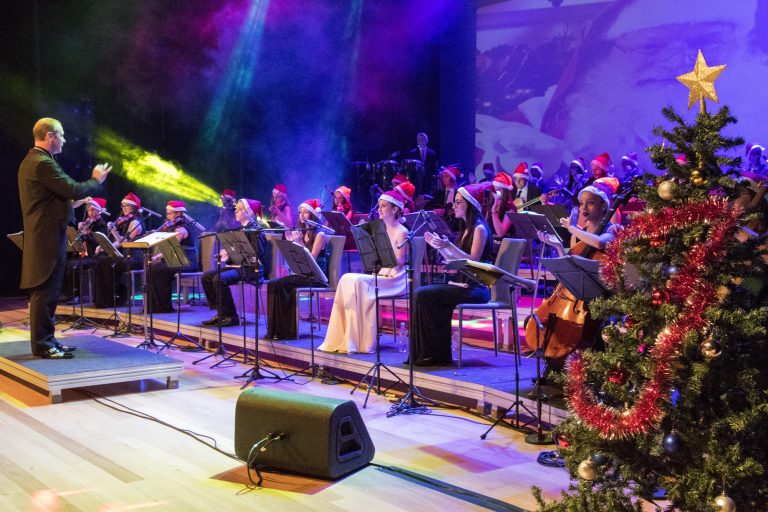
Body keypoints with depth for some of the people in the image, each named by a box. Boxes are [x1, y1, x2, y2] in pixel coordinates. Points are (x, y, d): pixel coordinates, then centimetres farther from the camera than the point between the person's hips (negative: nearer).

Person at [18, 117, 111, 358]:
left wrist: (74, 200, 16)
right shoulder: (43, 163, -18)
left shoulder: (31, 161, 16)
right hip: (48, 237, -11)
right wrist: (96, 180, -5)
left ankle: (45, 340, 21)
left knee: (45, 292, 15)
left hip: (41, 236, 11)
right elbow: (75, 190, -21)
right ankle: (43, 345, -2)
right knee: (45, 292, -6)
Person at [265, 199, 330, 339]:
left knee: (280, 285, -26)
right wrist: (290, 242, 4)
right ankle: (276, 329, -21)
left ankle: (285, 330, -20)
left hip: (316, 277, -7)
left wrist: (299, 243, -19)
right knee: (273, 284, -18)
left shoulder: (319, 235, -5)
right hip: (302, 274, 7)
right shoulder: (302, 233, 17)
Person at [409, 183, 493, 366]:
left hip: (475, 289, -9)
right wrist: (439, 246, 11)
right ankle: (427, 352, -9)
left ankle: (436, 354, -12)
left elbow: (473, 260, -20)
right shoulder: (467, 228, 19)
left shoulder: (479, 229, -9)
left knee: (424, 296, -21)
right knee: (421, 293, -9)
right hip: (463, 285, 9)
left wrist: (449, 246, -27)